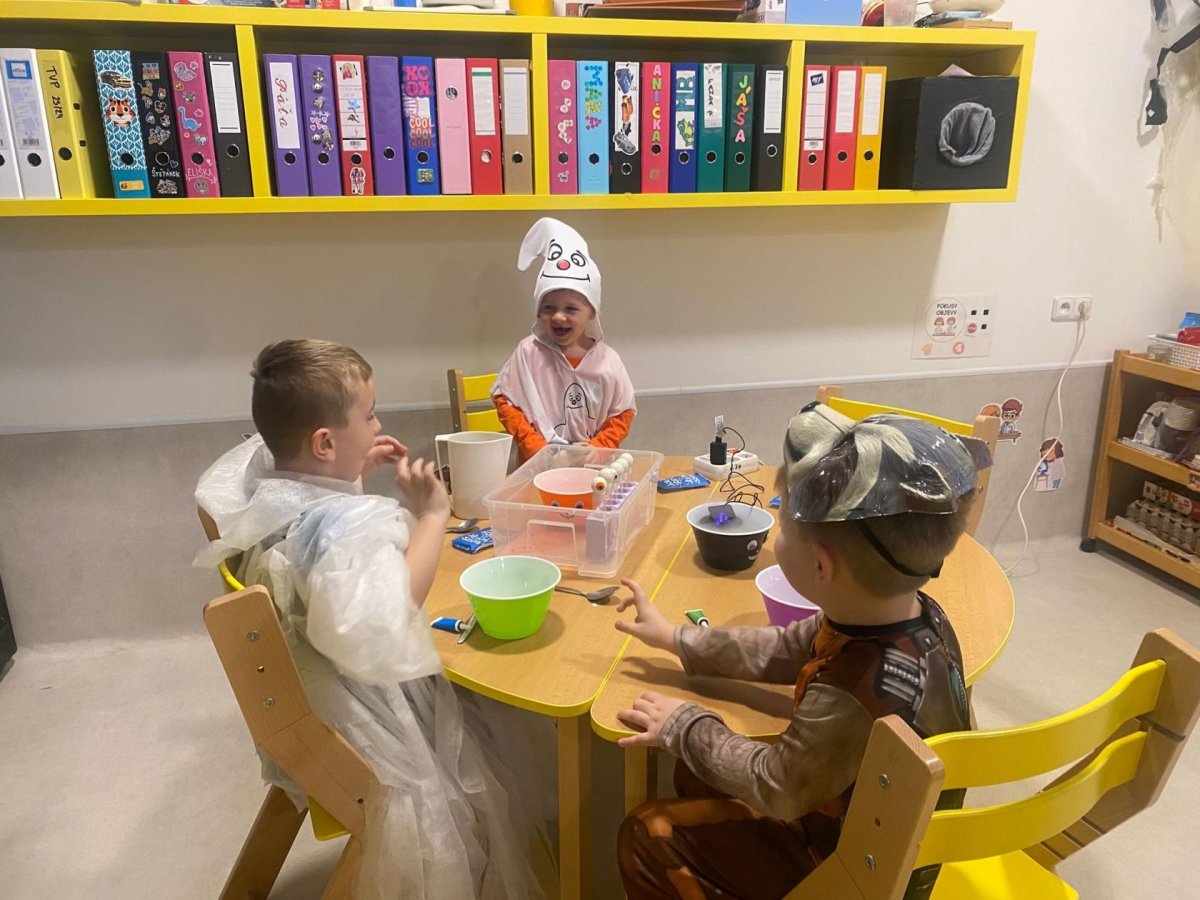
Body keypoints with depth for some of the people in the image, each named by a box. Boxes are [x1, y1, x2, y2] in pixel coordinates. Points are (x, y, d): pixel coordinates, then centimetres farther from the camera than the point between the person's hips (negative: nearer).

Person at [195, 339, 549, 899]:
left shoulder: (263, 482, -6)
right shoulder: (341, 526, -34)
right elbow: (382, 619, -44)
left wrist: (354, 473, 3)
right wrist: (431, 516, -37)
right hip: (364, 722, -10)